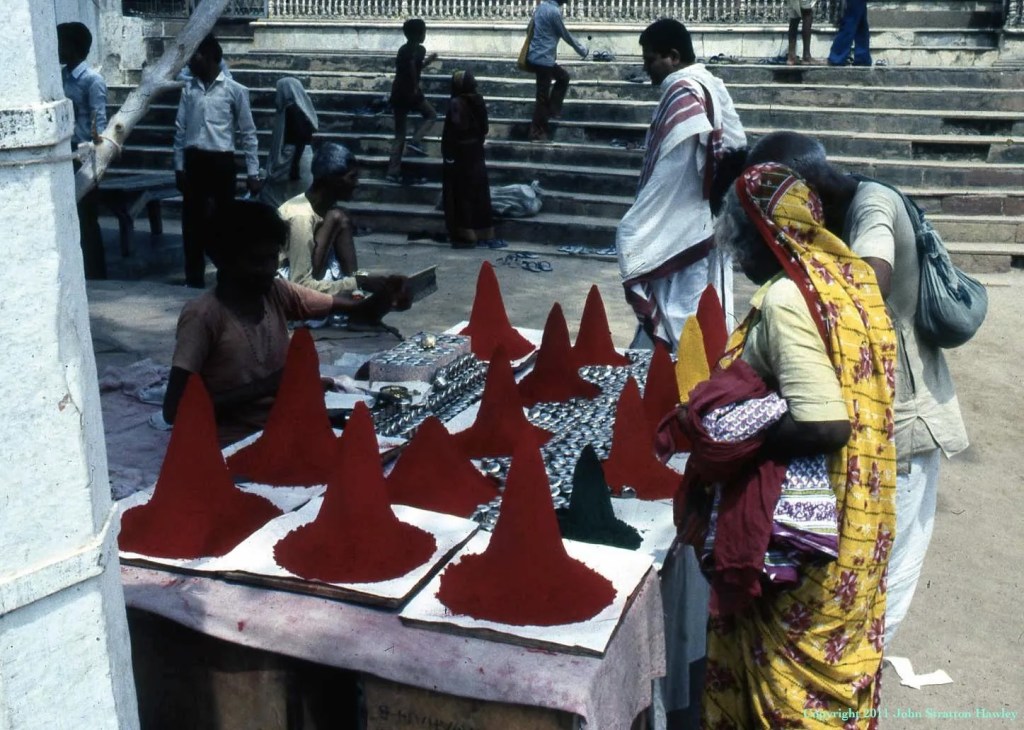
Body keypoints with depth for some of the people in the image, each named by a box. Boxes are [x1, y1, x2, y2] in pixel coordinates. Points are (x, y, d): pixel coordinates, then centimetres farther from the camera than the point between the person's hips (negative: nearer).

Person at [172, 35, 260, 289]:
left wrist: (253, 172, -4)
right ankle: (194, 278, 17)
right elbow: (180, 130, 10)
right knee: (192, 221, 6)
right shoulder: (189, 89, 8)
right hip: (193, 161, 3)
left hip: (221, 162, -3)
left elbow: (248, 133, -1)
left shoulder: (235, 90, -3)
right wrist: (179, 166, 4)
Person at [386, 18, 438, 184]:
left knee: (399, 135, 10)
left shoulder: (403, 49, 16)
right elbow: (412, 65, -27)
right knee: (431, 114, 20)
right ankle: (415, 141, -3)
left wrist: (427, 61, 34)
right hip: (410, 92, -7)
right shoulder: (419, 49, -6)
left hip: (397, 93, 7)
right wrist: (416, 86, -20)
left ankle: (393, 172, 6)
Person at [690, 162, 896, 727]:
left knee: (792, 653, 11)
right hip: (855, 509, 9)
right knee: (833, 648, 24)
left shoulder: (785, 300, -23)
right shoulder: (849, 273, 4)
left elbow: (824, 425, -29)